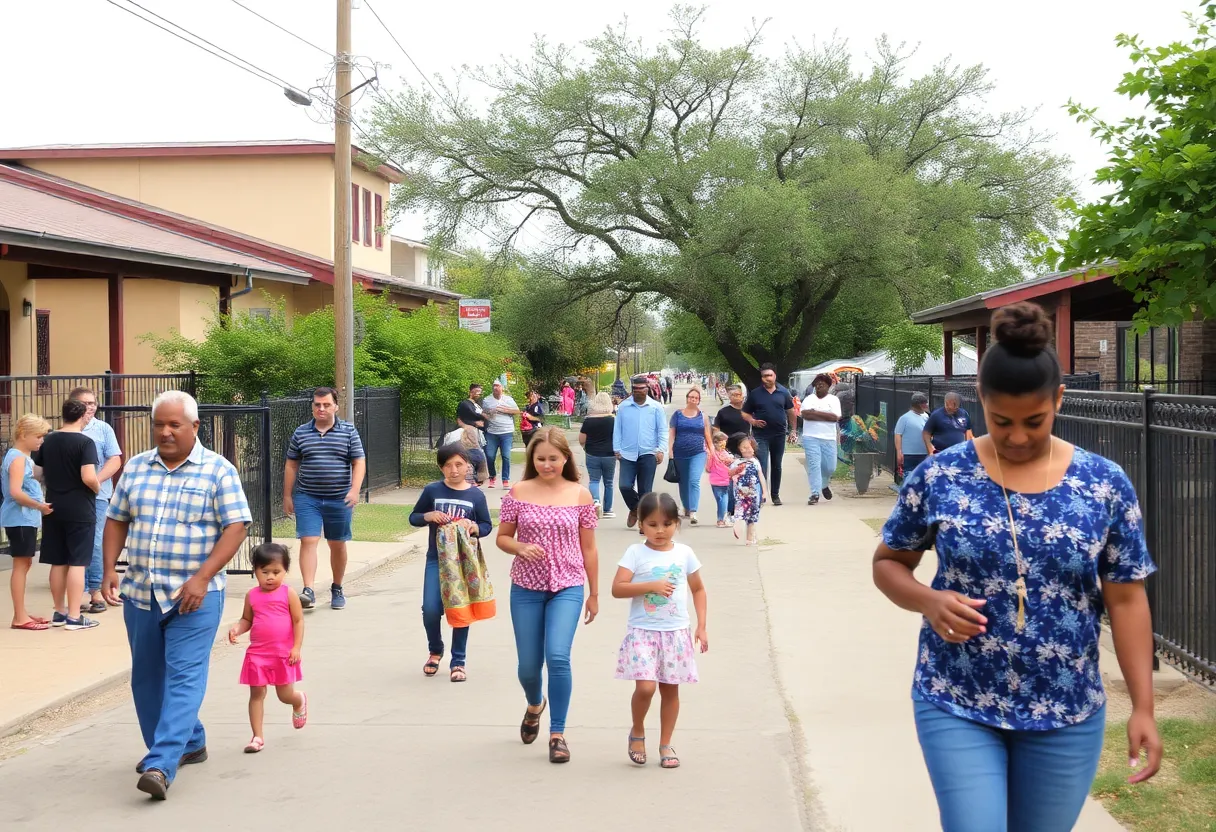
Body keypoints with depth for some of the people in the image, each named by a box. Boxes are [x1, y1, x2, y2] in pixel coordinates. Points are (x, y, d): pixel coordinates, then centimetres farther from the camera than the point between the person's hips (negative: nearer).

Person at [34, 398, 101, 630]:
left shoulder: (47, 441, 5)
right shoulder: (85, 442, -13)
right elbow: (89, 478, -23)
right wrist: (97, 489, -3)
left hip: (54, 508, 6)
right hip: (79, 510, -6)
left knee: (58, 562, 12)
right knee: (77, 562, -2)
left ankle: (59, 613, 21)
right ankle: (74, 617, -2)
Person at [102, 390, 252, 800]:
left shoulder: (218, 471, -5)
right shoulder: (136, 468, 10)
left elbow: (236, 527, -11)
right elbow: (116, 520, 15)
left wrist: (202, 578, -19)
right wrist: (109, 569, 1)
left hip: (193, 596, -5)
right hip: (140, 593, 6)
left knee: (183, 678, -12)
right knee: (147, 678, 13)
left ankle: (160, 766, -16)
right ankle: (188, 743, 30)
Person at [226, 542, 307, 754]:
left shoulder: (288, 594, -6)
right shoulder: (252, 596, 2)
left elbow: (298, 621, -5)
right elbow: (247, 620, 12)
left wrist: (296, 647, -12)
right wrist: (237, 629, -10)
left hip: (283, 654, -3)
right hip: (257, 653, 3)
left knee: (285, 694, 6)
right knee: (257, 693, 2)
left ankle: (300, 701, 43)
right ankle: (258, 736, 9)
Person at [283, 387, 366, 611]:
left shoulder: (349, 431, 1)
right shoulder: (301, 433, 5)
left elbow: (359, 463, -2)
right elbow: (291, 465, 10)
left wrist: (355, 490, -16)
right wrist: (287, 496, 9)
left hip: (339, 499, 0)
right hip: (307, 498, 0)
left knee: (337, 545, 10)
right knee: (308, 541, -12)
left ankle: (337, 589, 27)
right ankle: (308, 590, -18)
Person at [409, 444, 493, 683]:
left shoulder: (476, 495, 0)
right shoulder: (432, 491, 1)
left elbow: (487, 526, 6)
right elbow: (413, 517, 10)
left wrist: (474, 527, -16)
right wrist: (428, 516, -12)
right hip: (436, 559, 0)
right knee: (431, 610, -7)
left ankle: (458, 661, 15)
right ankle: (435, 651, 21)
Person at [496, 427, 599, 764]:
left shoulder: (580, 495, -1)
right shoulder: (519, 493, -1)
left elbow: (588, 548, 5)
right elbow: (502, 537, 6)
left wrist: (594, 594, 8)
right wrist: (520, 548, -17)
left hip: (567, 588, -1)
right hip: (526, 588, 1)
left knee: (558, 657, -18)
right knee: (528, 664, 8)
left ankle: (558, 733, -3)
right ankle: (534, 706, 43)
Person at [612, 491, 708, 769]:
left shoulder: (684, 553, 4)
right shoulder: (636, 553, -5)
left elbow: (698, 589, 14)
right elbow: (617, 588, -13)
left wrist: (701, 626, 7)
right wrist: (651, 585, -22)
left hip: (676, 632, 3)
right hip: (643, 632, -3)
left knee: (670, 689, 8)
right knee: (645, 687, -15)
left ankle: (665, 744, 23)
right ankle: (637, 732, 12)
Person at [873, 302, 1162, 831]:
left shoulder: (1105, 485, -4)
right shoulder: (938, 476, -6)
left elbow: (1126, 599, 0)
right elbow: (888, 563, 5)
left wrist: (1143, 707, -5)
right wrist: (930, 602, -16)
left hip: (1068, 714, 2)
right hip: (957, 706, -1)